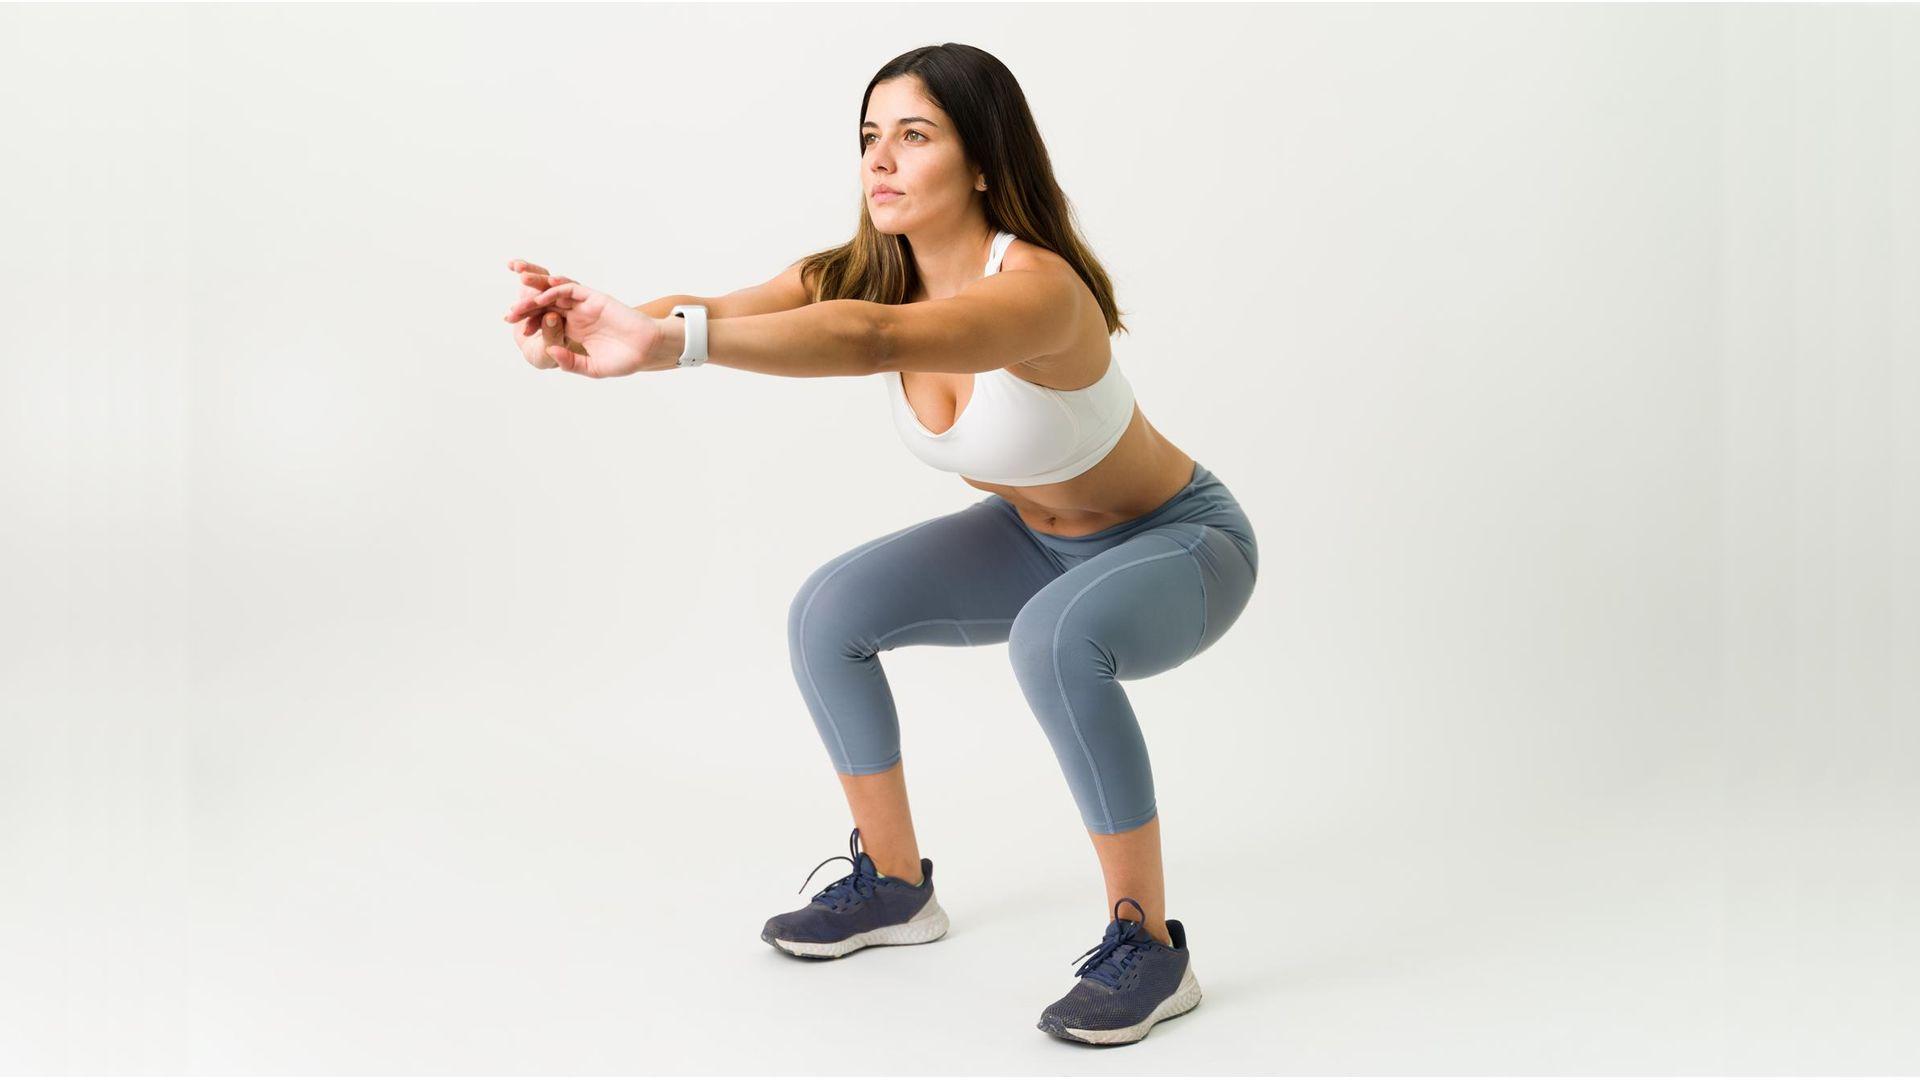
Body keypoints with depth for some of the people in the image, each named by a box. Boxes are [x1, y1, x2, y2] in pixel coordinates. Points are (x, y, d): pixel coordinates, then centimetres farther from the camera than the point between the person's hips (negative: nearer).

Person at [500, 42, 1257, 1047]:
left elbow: (873, 341, -54)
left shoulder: (1038, 288, -35)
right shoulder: (861, 274, -13)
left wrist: (669, 342, -64)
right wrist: (599, 323, -50)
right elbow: (716, 310, -30)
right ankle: (894, 886, 12)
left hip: (1182, 543, -7)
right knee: (827, 616, -7)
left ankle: (1147, 947, -18)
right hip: (1039, 538, 7)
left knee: (1053, 642, -38)